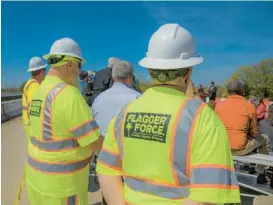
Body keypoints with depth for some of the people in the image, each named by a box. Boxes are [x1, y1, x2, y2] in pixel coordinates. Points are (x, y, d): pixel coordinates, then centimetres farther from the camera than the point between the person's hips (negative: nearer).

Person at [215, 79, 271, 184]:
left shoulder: (218, 105, -3)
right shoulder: (250, 106, -8)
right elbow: (254, 133, 0)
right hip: (241, 149, -3)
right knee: (264, 139, 25)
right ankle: (261, 175, 33)